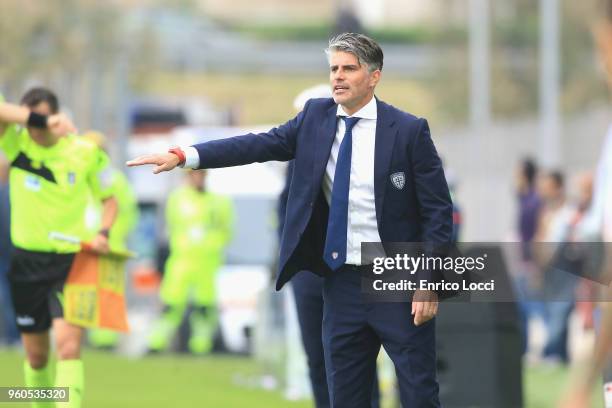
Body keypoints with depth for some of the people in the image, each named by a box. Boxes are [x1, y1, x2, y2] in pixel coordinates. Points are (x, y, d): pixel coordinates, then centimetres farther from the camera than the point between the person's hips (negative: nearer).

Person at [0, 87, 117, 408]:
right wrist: (43, 121, -36)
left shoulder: (85, 152, -5)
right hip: (27, 261, 2)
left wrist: (103, 232, -10)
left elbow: (109, 198, 8)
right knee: (36, 354, 10)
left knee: (69, 344, -19)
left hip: (70, 261, -2)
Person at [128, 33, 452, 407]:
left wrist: (428, 285, -13)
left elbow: (438, 212, -7)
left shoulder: (409, 130, -7)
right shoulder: (316, 117, 6)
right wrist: (183, 156, -10)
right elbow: (260, 145, 0)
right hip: (342, 282, 5)